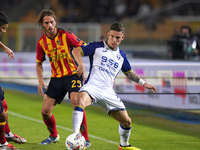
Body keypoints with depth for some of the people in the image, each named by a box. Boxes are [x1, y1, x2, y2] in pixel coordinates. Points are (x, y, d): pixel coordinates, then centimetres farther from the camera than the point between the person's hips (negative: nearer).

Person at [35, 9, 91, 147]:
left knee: (76, 102, -27)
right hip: (56, 78, 4)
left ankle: (85, 139, -18)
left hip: (73, 74, -4)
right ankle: (54, 136, 29)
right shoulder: (42, 42, 1)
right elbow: (39, 63, 14)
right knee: (45, 111, -1)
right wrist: (40, 80, 0)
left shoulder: (66, 35, -12)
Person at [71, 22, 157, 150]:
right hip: (92, 86, -5)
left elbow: (129, 72, 34)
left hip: (108, 92, 5)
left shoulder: (122, 56, 19)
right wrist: (81, 64, -16)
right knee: (81, 100, -40)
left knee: (127, 121, 4)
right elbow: (76, 51, 2)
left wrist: (143, 83, 26)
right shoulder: (97, 47, 5)